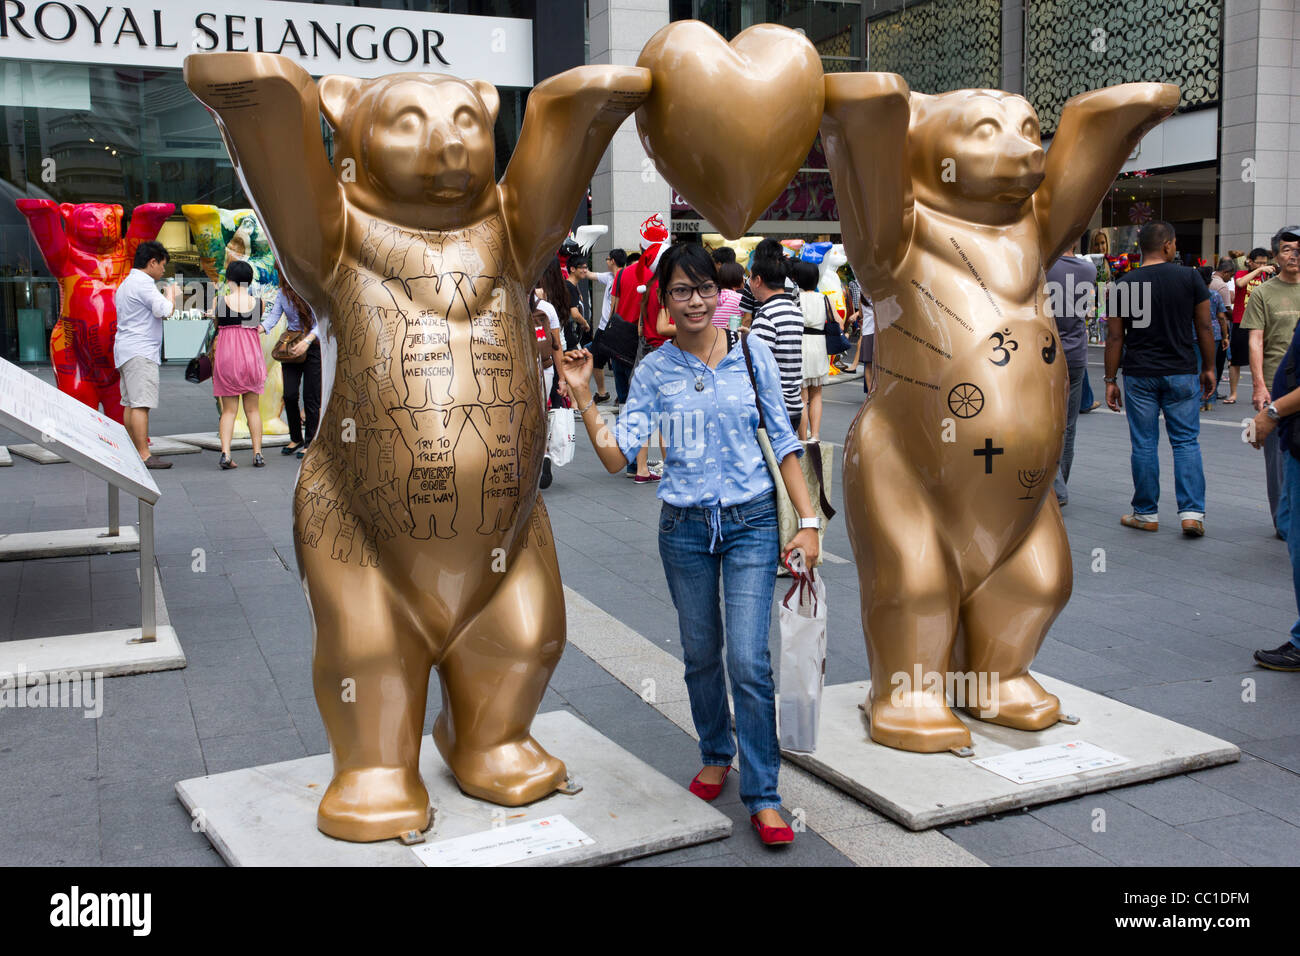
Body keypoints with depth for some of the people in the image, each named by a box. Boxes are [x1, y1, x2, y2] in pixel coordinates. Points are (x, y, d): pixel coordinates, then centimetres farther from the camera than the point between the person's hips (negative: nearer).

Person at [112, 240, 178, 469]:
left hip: (126, 350, 11)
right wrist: (171, 293, 0)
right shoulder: (143, 283, -12)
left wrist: (165, 296, 24)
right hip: (140, 351, -11)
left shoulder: (126, 284, 21)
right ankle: (144, 456, -16)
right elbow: (165, 310, -19)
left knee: (130, 403, 10)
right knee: (141, 404, -13)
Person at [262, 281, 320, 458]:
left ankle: (309, 444, 9)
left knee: (311, 397, -3)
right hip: (291, 348, 4)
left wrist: (307, 340, -27)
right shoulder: (283, 293, 6)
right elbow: (273, 316, -1)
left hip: (314, 346, -4)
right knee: (290, 394, -4)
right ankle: (296, 439, 15)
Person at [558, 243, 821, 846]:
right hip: (684, 527, 2)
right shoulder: (653, 372, 0)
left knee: (749, 661, -6)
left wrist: (808, 520, -4)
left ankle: (763, 798, 6)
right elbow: (617, 456, -6)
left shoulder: (753, 354, -2)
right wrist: (582, 395, -16)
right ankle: (716, 756, 38)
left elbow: (784, 442, 1)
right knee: (701, 655, 14)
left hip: (752, 523, -2)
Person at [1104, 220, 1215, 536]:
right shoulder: (1190, 278, -3)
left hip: (1139, 376, 0)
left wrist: (1110, 380, 5)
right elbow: (1204, 328, 1)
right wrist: (1208, 367, 13)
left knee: (1144, 444, 6)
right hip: (1182, 373, 0)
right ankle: (1192, 513, 1)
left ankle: (1146, 514, 14)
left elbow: (1115, 337, -1)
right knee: (1186, 442, 7)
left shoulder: (1123, 284, -3)